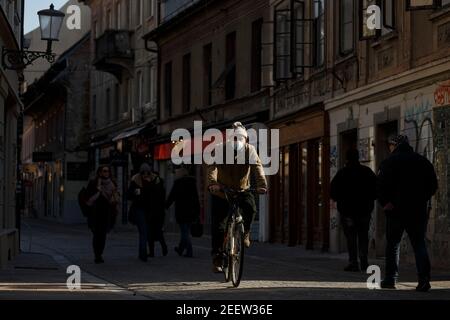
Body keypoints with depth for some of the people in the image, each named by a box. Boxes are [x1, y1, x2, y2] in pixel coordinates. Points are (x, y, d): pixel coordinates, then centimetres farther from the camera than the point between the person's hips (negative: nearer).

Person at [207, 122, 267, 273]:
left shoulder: (249, 150, -10)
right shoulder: (221, 150, -15)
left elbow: (257, 167, -24)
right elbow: (212, 167, -29)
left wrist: (261, 184, -42)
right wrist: (212, 183, -49)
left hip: (242, 190, 1)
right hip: (221, 191, -1)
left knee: (250, 207, -30)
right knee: (218, 226, -4)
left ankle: (245, 233, -4)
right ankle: (217, 258, 6)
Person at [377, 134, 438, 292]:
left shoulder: (389, 162, -3)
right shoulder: (424, 162, 8)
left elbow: (381, 185, -12)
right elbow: (433, 185, 9)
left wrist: (385, 202, -4)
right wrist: (422, 199, 14)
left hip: (396, 209, -3)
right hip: (419, 210, 3)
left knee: (392, 244, 9)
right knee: (419, 244, 5)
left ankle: (390, 279, 9)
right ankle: (424, 278, -10)